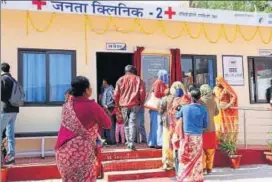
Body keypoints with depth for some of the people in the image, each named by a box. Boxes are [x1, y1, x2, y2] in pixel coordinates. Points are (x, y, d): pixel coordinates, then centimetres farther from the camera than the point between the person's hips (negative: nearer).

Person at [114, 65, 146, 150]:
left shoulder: (121, 80, 6)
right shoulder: (138, 79, 5)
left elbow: (116, 94, 4)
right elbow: (142, 92, -3)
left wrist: (117, 104, 16)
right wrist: (141, 103, 9)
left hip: (124, 105, 1)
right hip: (134, 105, -1)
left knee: (126, 124, 13)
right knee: (133, 123, -4)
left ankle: (128, 142, 16)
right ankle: (131, 142, -14)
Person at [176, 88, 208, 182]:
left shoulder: (184, 108, -5)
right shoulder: (203, 109, -5)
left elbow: (177, 116, 13)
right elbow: (205, 125, 2)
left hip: (186, 136, -1)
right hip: (198, 137, 1)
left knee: (185, 159, 9)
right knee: (196, 159, 12)